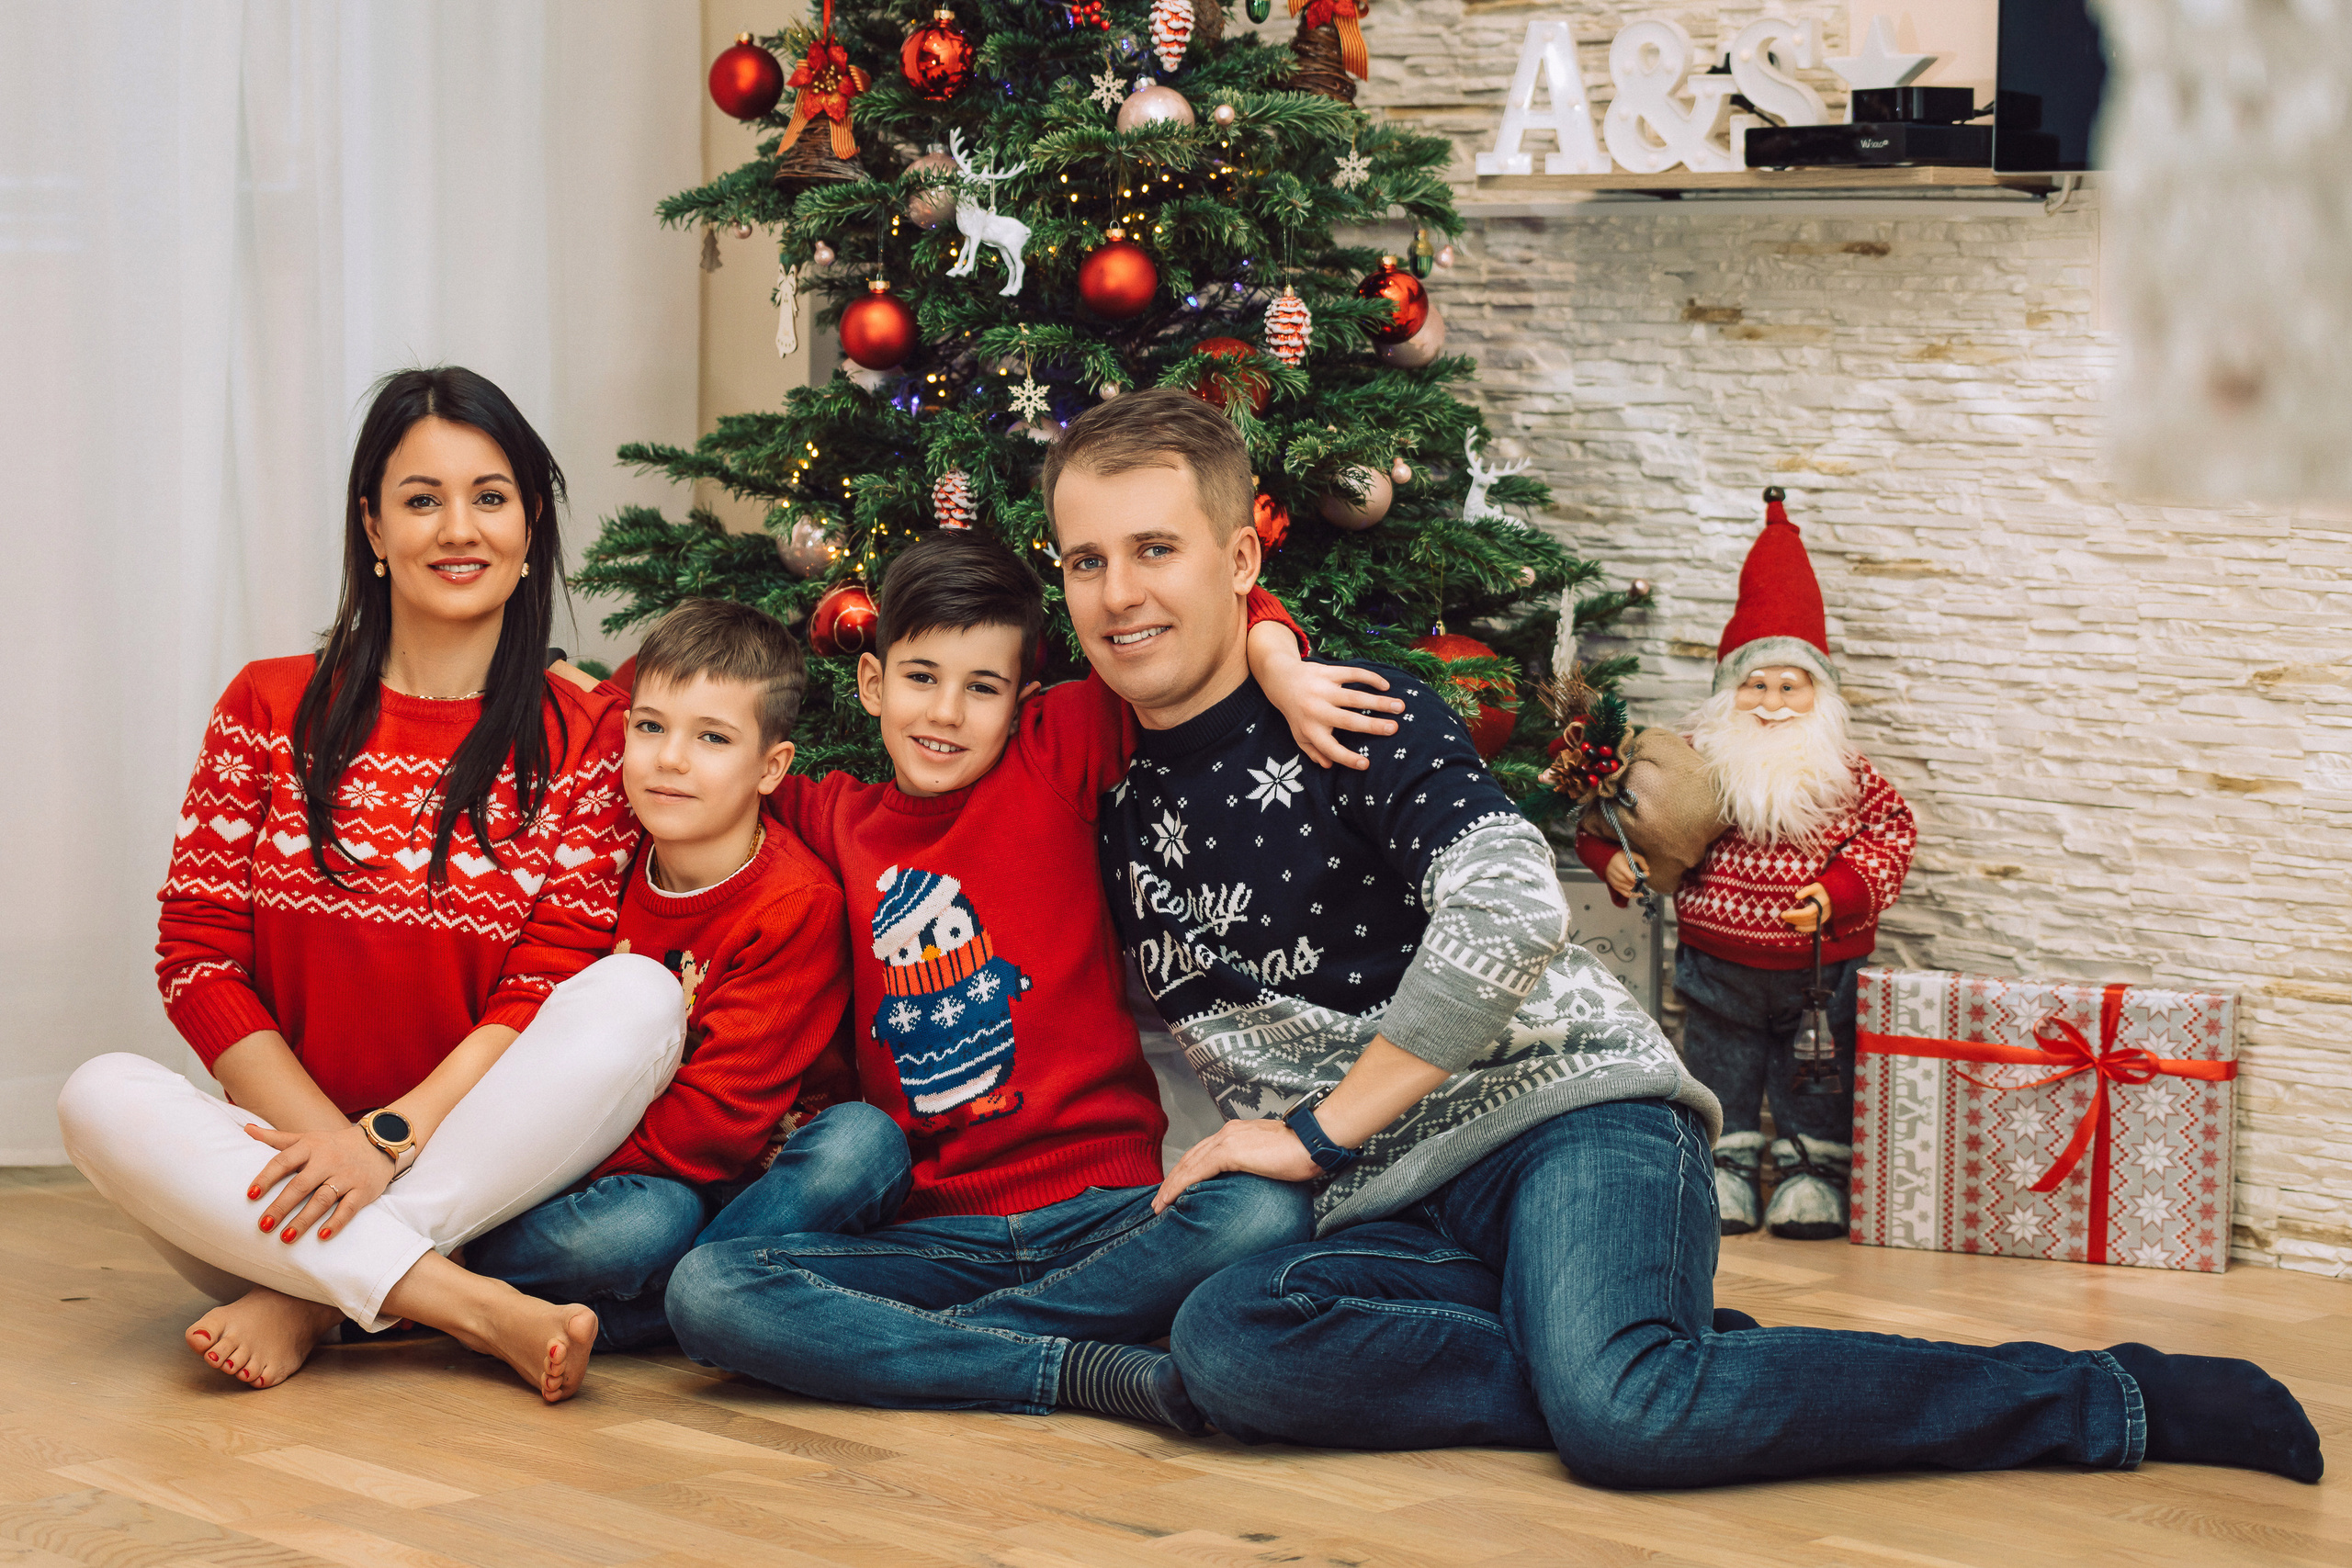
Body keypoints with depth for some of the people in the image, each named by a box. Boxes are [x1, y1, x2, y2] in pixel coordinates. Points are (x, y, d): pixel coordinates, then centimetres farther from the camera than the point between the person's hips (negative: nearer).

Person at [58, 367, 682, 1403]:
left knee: (641, 998, -26)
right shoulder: (271, 710, 7)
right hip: (288, 1149, 1)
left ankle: (306, 1301, -26)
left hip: (475, 1171, 0)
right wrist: (327, 1137, -14)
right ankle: (476, 1311, -34)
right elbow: (197, 956, 1)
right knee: (104, 1097, -27)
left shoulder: (583, 738, 3)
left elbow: (549, 989, -5)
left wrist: (390, 1139, -20)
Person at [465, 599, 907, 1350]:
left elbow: (716, 1121, -18)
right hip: (635, 1181, 1)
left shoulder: (797, 903, -13)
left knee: (866, 1141, -35)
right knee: (643, 1226, -36)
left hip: (762, 1174, -1)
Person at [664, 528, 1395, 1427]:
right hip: (930, 1234, 2)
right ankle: (1092, 1370, -25)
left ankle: (889, 1346, -22)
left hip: (1100, 1213, -2)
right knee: (703, 1289, -26)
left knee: (1263, 1213, -34)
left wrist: (1278, 666, -13)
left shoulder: (1056, 759, 4)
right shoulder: (836, 822, 12)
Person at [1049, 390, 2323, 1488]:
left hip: (1568, 1110, -5)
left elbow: (1510, 905, -17)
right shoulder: (1118, 821, 16)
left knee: (1616, 1408, -35)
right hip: (1393, 1213, 5)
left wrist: (1317, 1130, -14)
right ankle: (1689, 1365, -21)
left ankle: (2120, 1400, -17)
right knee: (1219, 1342, -31)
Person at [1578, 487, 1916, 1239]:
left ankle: (1812, 1168, 19)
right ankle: (1726, 1164, 21)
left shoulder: (1845, 777, -3)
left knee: (1816, 1071, 8)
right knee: (1721, 1065, 10)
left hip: (1820, 967, 0)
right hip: (1718, 965, 1)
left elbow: (1890, 837, -5)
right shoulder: (1697, 763, -3)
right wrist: (1614, 858, -15)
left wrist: (1835, 896, -17)